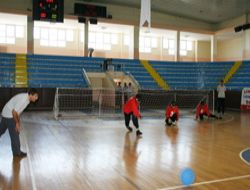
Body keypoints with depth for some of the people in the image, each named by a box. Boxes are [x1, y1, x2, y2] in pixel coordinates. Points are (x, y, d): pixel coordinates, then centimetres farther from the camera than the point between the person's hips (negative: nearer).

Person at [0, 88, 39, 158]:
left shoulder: (27, 99, 1)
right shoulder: (23, 99, -28)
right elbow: (14, 111, -26)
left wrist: (18, 122, 11)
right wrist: (17, 123, -16)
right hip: (9, 115, -9)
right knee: (15, 134, -2)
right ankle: (17, 152, 9)